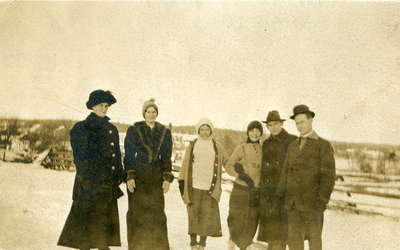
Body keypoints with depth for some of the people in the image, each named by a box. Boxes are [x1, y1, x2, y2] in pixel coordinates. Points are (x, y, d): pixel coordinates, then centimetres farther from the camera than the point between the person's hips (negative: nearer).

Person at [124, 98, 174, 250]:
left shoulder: (165, 132, 8)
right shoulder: (133, 130, 1)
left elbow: (166, 158, 10)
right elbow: (129, 156, 0)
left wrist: (167, 178, 2)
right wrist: (129, 176, -8)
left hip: (156, 178, 2)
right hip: (138, 176, -2)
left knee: (157, 212, -2)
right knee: (137, 211, -2)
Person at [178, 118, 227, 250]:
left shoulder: (217, 147, 9)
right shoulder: (192, 146, 7)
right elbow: (185, 165, 9)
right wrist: (181, 181, 5)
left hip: (210, 187, 1)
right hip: (193, 186, 0)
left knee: (207, 215, -3)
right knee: (193, 214, 0)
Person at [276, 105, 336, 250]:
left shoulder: (324, 146, -3)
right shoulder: (293, 146, 15)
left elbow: (328, 176, -10)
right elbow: (287, 173, 14)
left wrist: (322, 201, -18)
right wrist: (279, 197, 7)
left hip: (312, 202, -5)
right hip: (293, 202, 5)